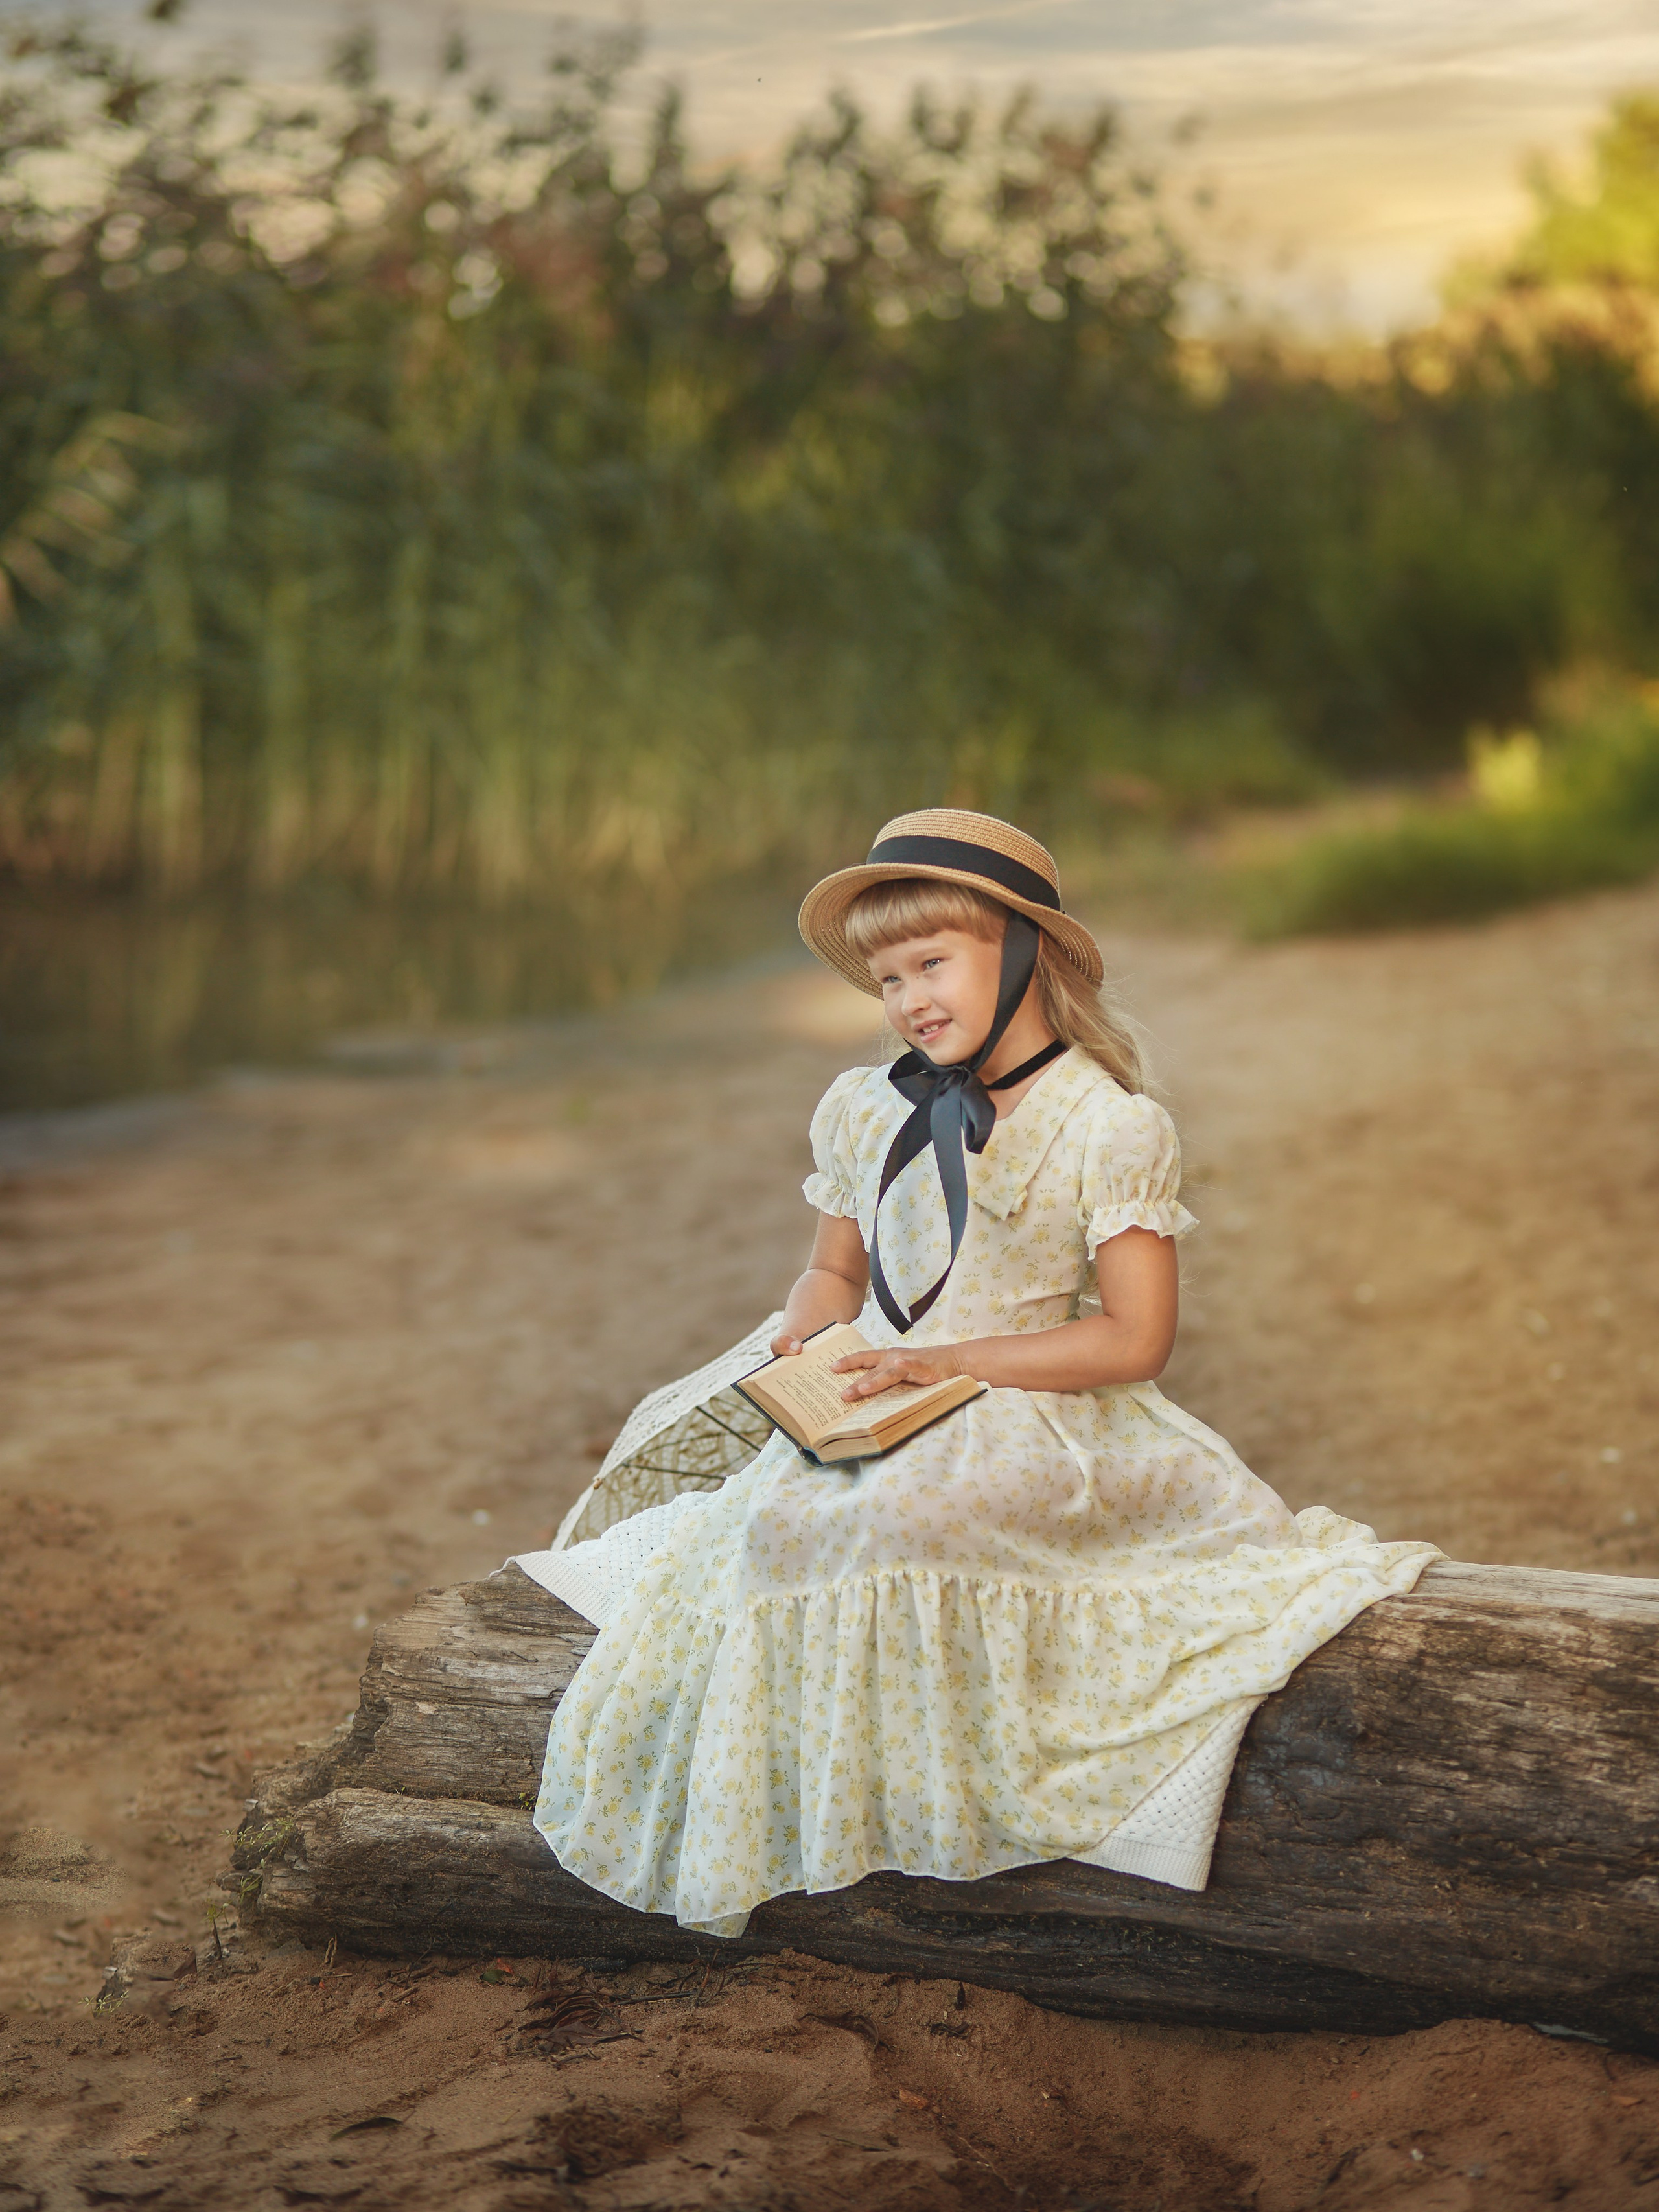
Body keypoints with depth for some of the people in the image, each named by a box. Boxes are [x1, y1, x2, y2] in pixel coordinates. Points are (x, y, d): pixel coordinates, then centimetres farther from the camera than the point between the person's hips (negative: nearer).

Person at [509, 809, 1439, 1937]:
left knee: (837, 1532, -31)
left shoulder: (1109, 1128, -8)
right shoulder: (866, 1109, 9)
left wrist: (949, 1362, -17)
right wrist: (805, 1339, -4)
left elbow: (1135, 1339, -11)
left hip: (1020, 1418, -7)